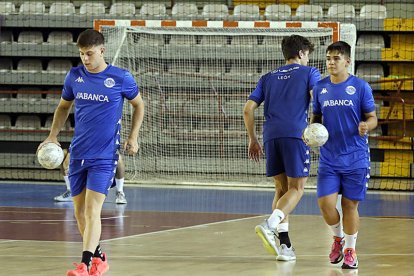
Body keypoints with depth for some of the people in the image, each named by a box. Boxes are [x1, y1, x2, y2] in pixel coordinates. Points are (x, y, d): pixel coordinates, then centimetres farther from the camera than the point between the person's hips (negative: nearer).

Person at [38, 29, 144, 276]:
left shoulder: (121, 78, -6)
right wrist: (53, 135, 8)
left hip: (104, 156, -5)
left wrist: (133, 137, 1)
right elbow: (64, 106, 19)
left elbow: (138, 105, 10)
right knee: (80, 211, 9)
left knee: (92, 209, -16)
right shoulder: (74, 76, 3)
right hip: (78, 154, 5)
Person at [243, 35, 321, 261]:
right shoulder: (309, 73, 12)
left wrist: (252, 138, 21)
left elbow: (248, 108, 16)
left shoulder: (268, 78, 24)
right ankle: (270, 224, -26)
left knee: (281, 189, 12)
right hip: (296, 134, -5)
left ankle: (284, 243, 2)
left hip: (271, 134, 5)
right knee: (296, 188, -1)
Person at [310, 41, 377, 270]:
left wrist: (366, 126, -23)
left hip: (355, 158, -2)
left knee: (350, 204, 2)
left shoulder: (360, 87, -4)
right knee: (325, 203, -6)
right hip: (328, 158, 2)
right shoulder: (320, 88, 5)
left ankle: (350, 249, 19)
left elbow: (372, 117, 0)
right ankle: (338, 236, 24)